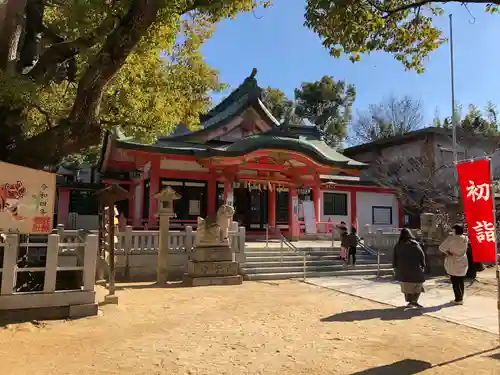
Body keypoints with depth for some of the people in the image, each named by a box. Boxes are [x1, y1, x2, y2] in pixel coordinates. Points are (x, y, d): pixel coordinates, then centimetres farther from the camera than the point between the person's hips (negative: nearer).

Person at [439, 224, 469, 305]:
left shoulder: (451, 238, -18)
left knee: (455, 282, 0)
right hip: (463, 262, 6)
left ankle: (458, 299, -1)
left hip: (453, 263, -6)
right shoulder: (465, 238, 0)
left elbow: (441, 247, -18)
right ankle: (460, 298, 23)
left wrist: (447, 252, 0)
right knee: (460, 281, 16)